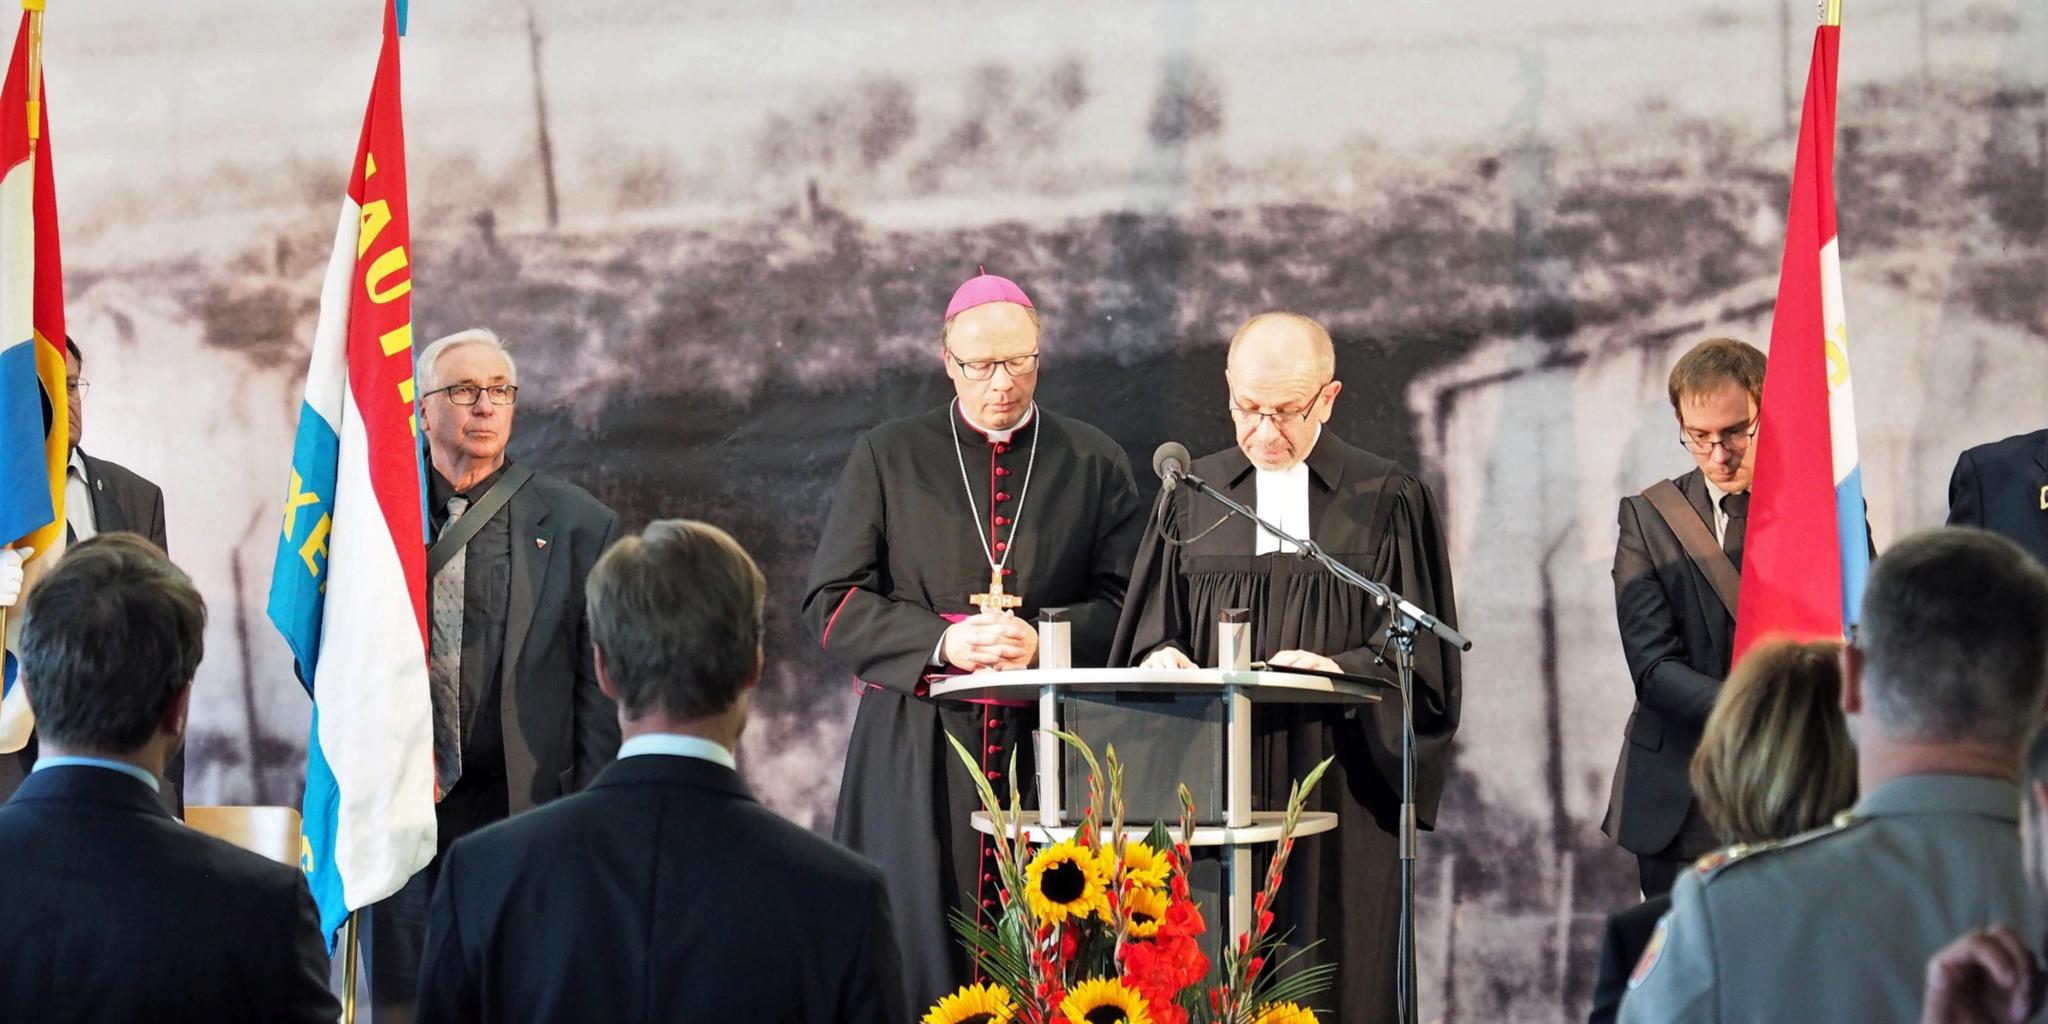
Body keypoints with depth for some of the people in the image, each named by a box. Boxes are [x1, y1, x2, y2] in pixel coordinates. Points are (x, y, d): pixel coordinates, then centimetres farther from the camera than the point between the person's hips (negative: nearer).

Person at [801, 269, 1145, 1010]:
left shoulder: (1094, 465, 11)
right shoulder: (887, 459, 9)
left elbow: (1127, 604, 5)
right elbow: (831, 603, 3)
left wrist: (1044, 640, -14)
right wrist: (943, 642, -12)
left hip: (1051, 750, 1)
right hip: (916, 754, 0)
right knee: (917, 947, -6)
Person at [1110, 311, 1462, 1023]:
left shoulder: (1386, 501, 3)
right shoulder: (1193, 497, 11)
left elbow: (1416, 652, -2)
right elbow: (1150, 633, 12)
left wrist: (1340, 670, -19)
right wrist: (1160, 657, -10)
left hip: (1339, 796, -2)